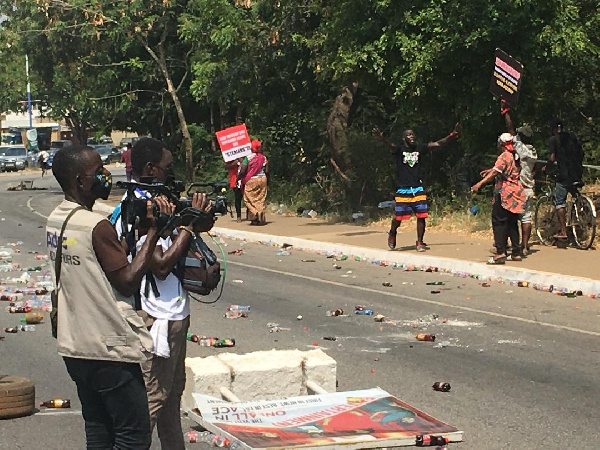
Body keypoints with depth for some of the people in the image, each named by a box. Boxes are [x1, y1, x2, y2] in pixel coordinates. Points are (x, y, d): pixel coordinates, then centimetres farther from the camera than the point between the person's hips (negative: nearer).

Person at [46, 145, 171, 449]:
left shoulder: (55, 220, 7)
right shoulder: (96, 226, -19)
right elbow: (127, 281, -17)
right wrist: (153, 231, -14)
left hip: (73, 345, 9)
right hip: (109, 348, -9)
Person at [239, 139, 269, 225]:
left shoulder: (248, 158, -10)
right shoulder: (264, 158, 2)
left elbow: (242, 171, -12)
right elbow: (267, 171, 2)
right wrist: (267, 181, 14)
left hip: (251, 180, -4)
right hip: (262, 179, 4)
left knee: (250, 199, 4)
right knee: (261, 199, 9)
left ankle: (255, 218, -8)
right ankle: (261, 219, 7)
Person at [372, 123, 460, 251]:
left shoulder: (419, 148, 5)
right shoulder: (399, 149, -6)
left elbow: (438, 144, 3)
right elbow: (390, 145, -28)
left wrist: (453, 135, -7)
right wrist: (382, 138, -51)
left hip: (418, 188, 3)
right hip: (403, 189, -3)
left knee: (421, 216, -1)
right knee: (398, 216, 3)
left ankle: (420, 242, 10)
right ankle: (392, 233, 33)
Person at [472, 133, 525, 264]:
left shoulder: (504, 156, -11)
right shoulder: (515, 156, 15)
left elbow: (495, 172, -24)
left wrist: (480, 184, -31)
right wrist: (490, 170, 43)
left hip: (504, 193, -9)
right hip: (516, 193, 9)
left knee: (498, 221, -8)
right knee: (512, 223, 15)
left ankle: (500, 253, -17)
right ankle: (516, 252, 17)